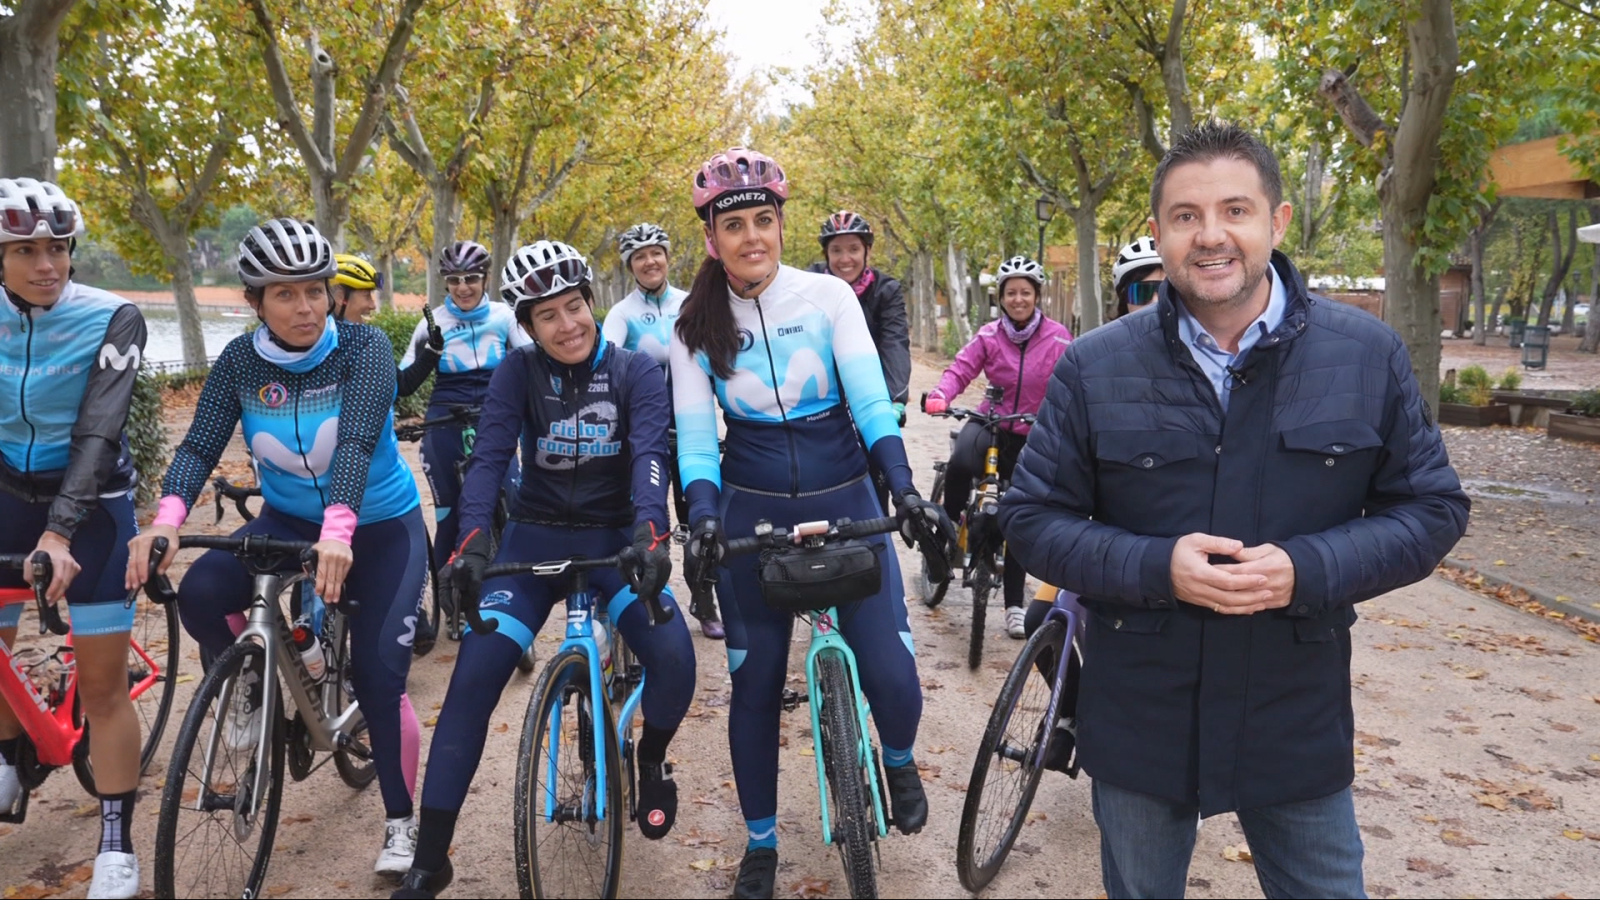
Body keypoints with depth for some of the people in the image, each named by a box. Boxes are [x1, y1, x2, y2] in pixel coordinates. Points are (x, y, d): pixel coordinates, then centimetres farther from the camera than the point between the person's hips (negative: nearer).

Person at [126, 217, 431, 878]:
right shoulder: (240, 361, -8)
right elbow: (200, 445, -17)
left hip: (380, 526, -3)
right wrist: (167, 519, -36)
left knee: (379, 675, -12)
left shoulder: (364, 348, -19)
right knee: (200, 595, -24)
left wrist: (338, 532, -48)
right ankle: (252, 686, 9)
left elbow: (358, 442, -33)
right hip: (288, 519, 3)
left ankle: (401, 823, 9)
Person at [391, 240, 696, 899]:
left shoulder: (637, 372, -5)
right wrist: (472, 539, -32)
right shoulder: (519, 372, -3)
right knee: (472, 681, -14)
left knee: (674, 660, -25)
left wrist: (650, 534, -39)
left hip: (615, 540, -1)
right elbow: (490, 456, -13)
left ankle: (650, 760, 11)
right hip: (535, 539, 1)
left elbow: (650, 455, -20)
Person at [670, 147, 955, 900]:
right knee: (754, 683, 6)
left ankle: (899, 760, 29)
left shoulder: (828, 296, -6)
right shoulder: (697, 323, -2)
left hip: (845, 503, -1)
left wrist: (905, 493, -30)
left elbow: (872, 403, -15)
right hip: (753, 515, 1)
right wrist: (703, 519, -26)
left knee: (891, 675, -9)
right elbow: (694, 435, -7)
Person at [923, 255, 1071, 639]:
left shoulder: (1058, 338, -6)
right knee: (961, 463, -36)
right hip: (990, 422, 0)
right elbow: (960, 370, -12)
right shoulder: (988, 336, -4)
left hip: (1032, 437, 0)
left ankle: (1014, 604, 20)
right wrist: (940, 396, -33)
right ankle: (950, 527, -6)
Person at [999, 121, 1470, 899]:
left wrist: (1307, 570, -20)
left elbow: (1431, 508, 0)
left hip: (1300, 724, 1)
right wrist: (1155, 566, -22)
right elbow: (1031, 518, -4)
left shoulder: (1368, 355, -5)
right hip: (1138, 724, 0)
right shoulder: (1094, 367, -8)